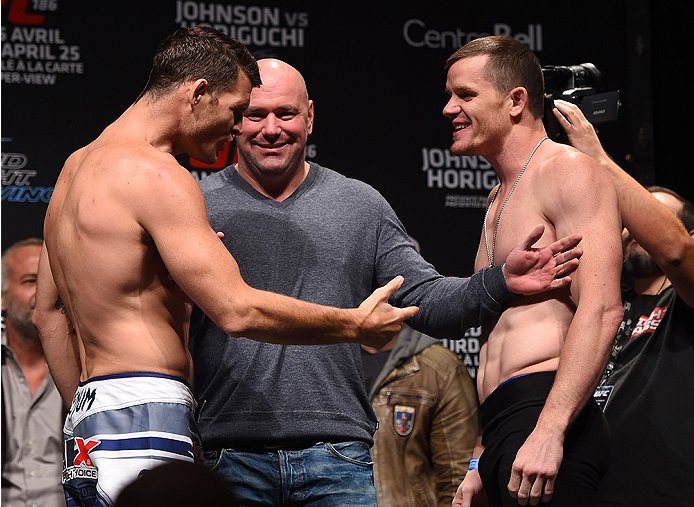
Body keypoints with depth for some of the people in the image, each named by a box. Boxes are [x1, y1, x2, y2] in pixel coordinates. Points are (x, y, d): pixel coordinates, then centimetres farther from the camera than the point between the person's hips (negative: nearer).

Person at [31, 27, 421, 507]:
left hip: (87, 419, 10)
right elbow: (238, 310, -17)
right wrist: (355, 325, -6)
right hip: (143, 423, -10)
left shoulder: (77, 166, 19)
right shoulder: (155, 174, -12)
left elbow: (49, 312, 25)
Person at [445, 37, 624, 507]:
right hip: (503, 429, 9)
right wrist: (483, 461, 25)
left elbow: (601, 309, -16)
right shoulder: (501, 198, 27)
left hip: (543, 410, -9)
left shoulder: (568, 171, -3)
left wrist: (549, 431, -25)